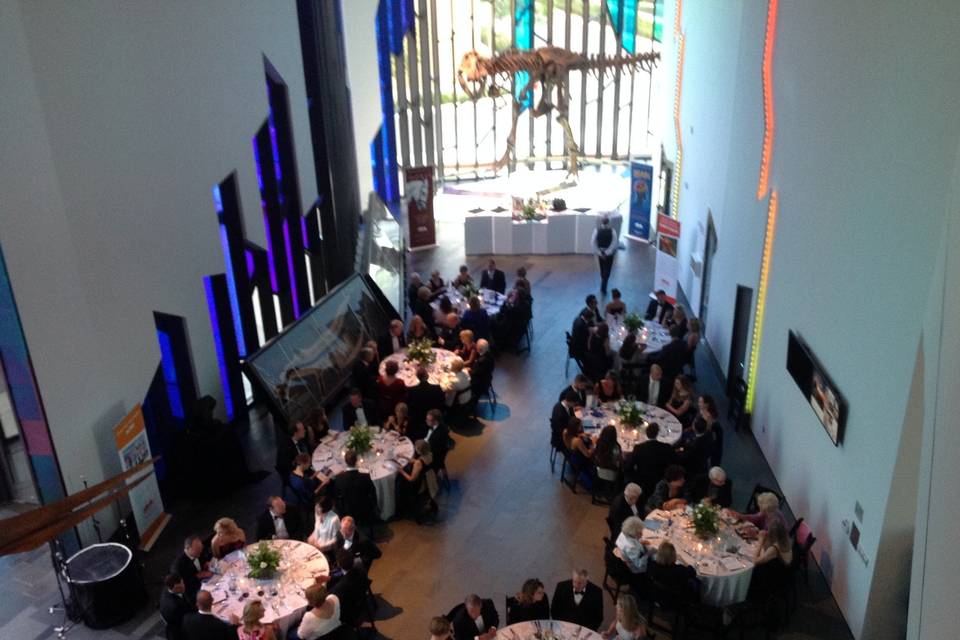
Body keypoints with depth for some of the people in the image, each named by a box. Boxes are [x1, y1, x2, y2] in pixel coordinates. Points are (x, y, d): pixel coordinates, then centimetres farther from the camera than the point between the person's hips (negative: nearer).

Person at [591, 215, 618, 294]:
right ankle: (603, 287, -3)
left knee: (602, 269, 22)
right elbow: (614, 243, -19)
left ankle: (603, 285, 39)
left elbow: (593, 243, -14)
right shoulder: (612, 231, -17)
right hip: (609, 254, -2)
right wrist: (608, 252, -14)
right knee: (607, 270, 8)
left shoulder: (596, 230, -14)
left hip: (600, 253, 2)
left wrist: (599, 252, -9)